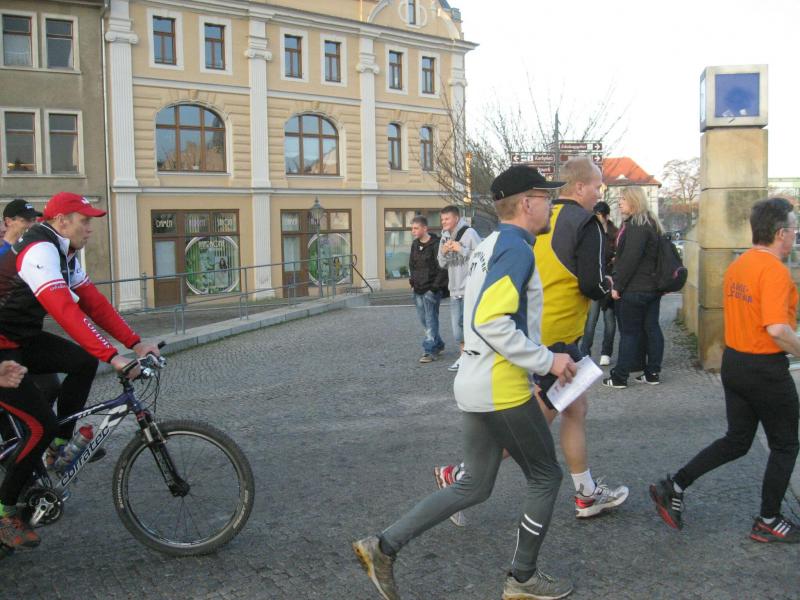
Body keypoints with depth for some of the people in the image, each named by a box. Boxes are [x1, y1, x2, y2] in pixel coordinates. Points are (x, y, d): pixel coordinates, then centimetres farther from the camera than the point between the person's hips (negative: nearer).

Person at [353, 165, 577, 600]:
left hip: (475, 386, 9)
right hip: (502, 389, -9)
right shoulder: (516, 249, -16)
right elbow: (490, 322, -26)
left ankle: (384, 546, 14)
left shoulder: (489, 246, 14)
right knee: (545, 477, 10)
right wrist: (547, 361, -19)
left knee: (473, 487, 15)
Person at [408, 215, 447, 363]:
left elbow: (442, 267, -15)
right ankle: (438, 345, 26)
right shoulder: (415, 244, 11)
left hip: (431, 289, -8)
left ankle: (429, 351, -5)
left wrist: (436, 286, -17)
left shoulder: (436, 244, -12)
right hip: (418, 289, 8)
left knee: (431, 319, -7)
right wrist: (413, 279, 9)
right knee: (424, 319, 12)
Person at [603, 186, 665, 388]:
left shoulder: (635, 226, -16)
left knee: (629, 332, -4)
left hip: (634, 289, -9)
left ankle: (619, 377, 2)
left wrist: (617, 286, -16)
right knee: (651, 328, 10)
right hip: (653, 287, 9)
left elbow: (630, 259, -21)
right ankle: (653, 373, 16)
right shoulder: (651, 224, 15)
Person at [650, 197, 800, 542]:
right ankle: (768, 522, 23)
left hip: (733, 360, 8)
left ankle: (674, 488, 12)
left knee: (736, 440, 18)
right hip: (766, 368, -8)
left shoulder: (736, 265, 7)